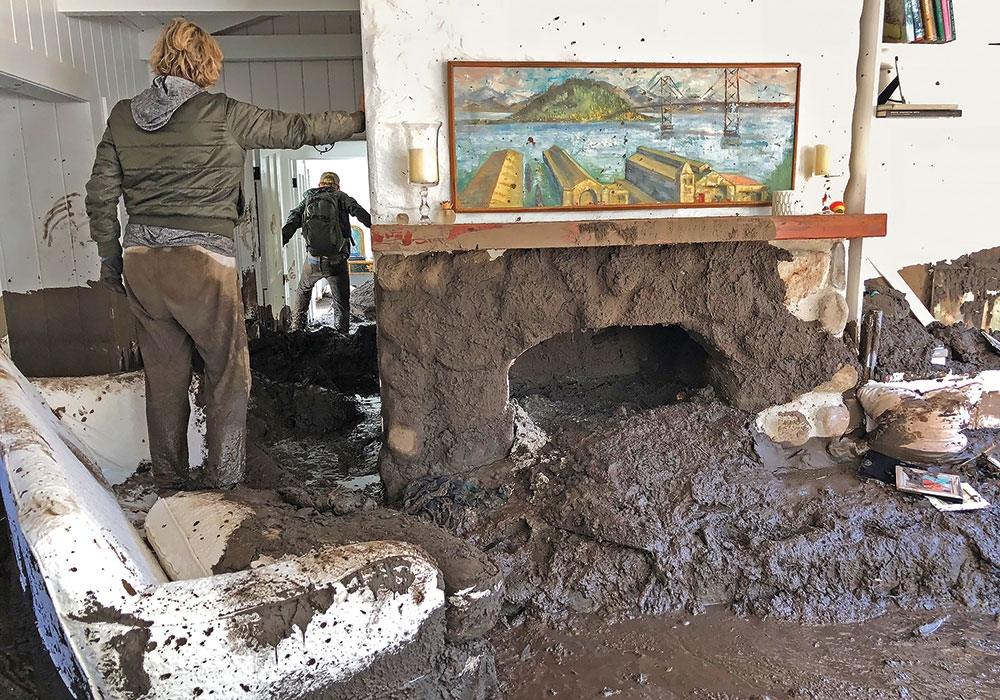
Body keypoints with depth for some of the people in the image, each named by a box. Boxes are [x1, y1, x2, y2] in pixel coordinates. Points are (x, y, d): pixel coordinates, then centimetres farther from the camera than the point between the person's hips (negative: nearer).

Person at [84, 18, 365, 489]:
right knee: (228, 371, 10)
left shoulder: (123, 116, 8)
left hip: (141, 261, 5)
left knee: (163, 372, 15)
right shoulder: (221, 114, -5)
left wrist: (110, 255, 20)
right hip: (202, 261, -5)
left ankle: (169, 477, 27)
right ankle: (223, 477, 16)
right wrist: (358, 119, 15)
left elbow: (100, 195, 10)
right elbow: (297, 130, 2)